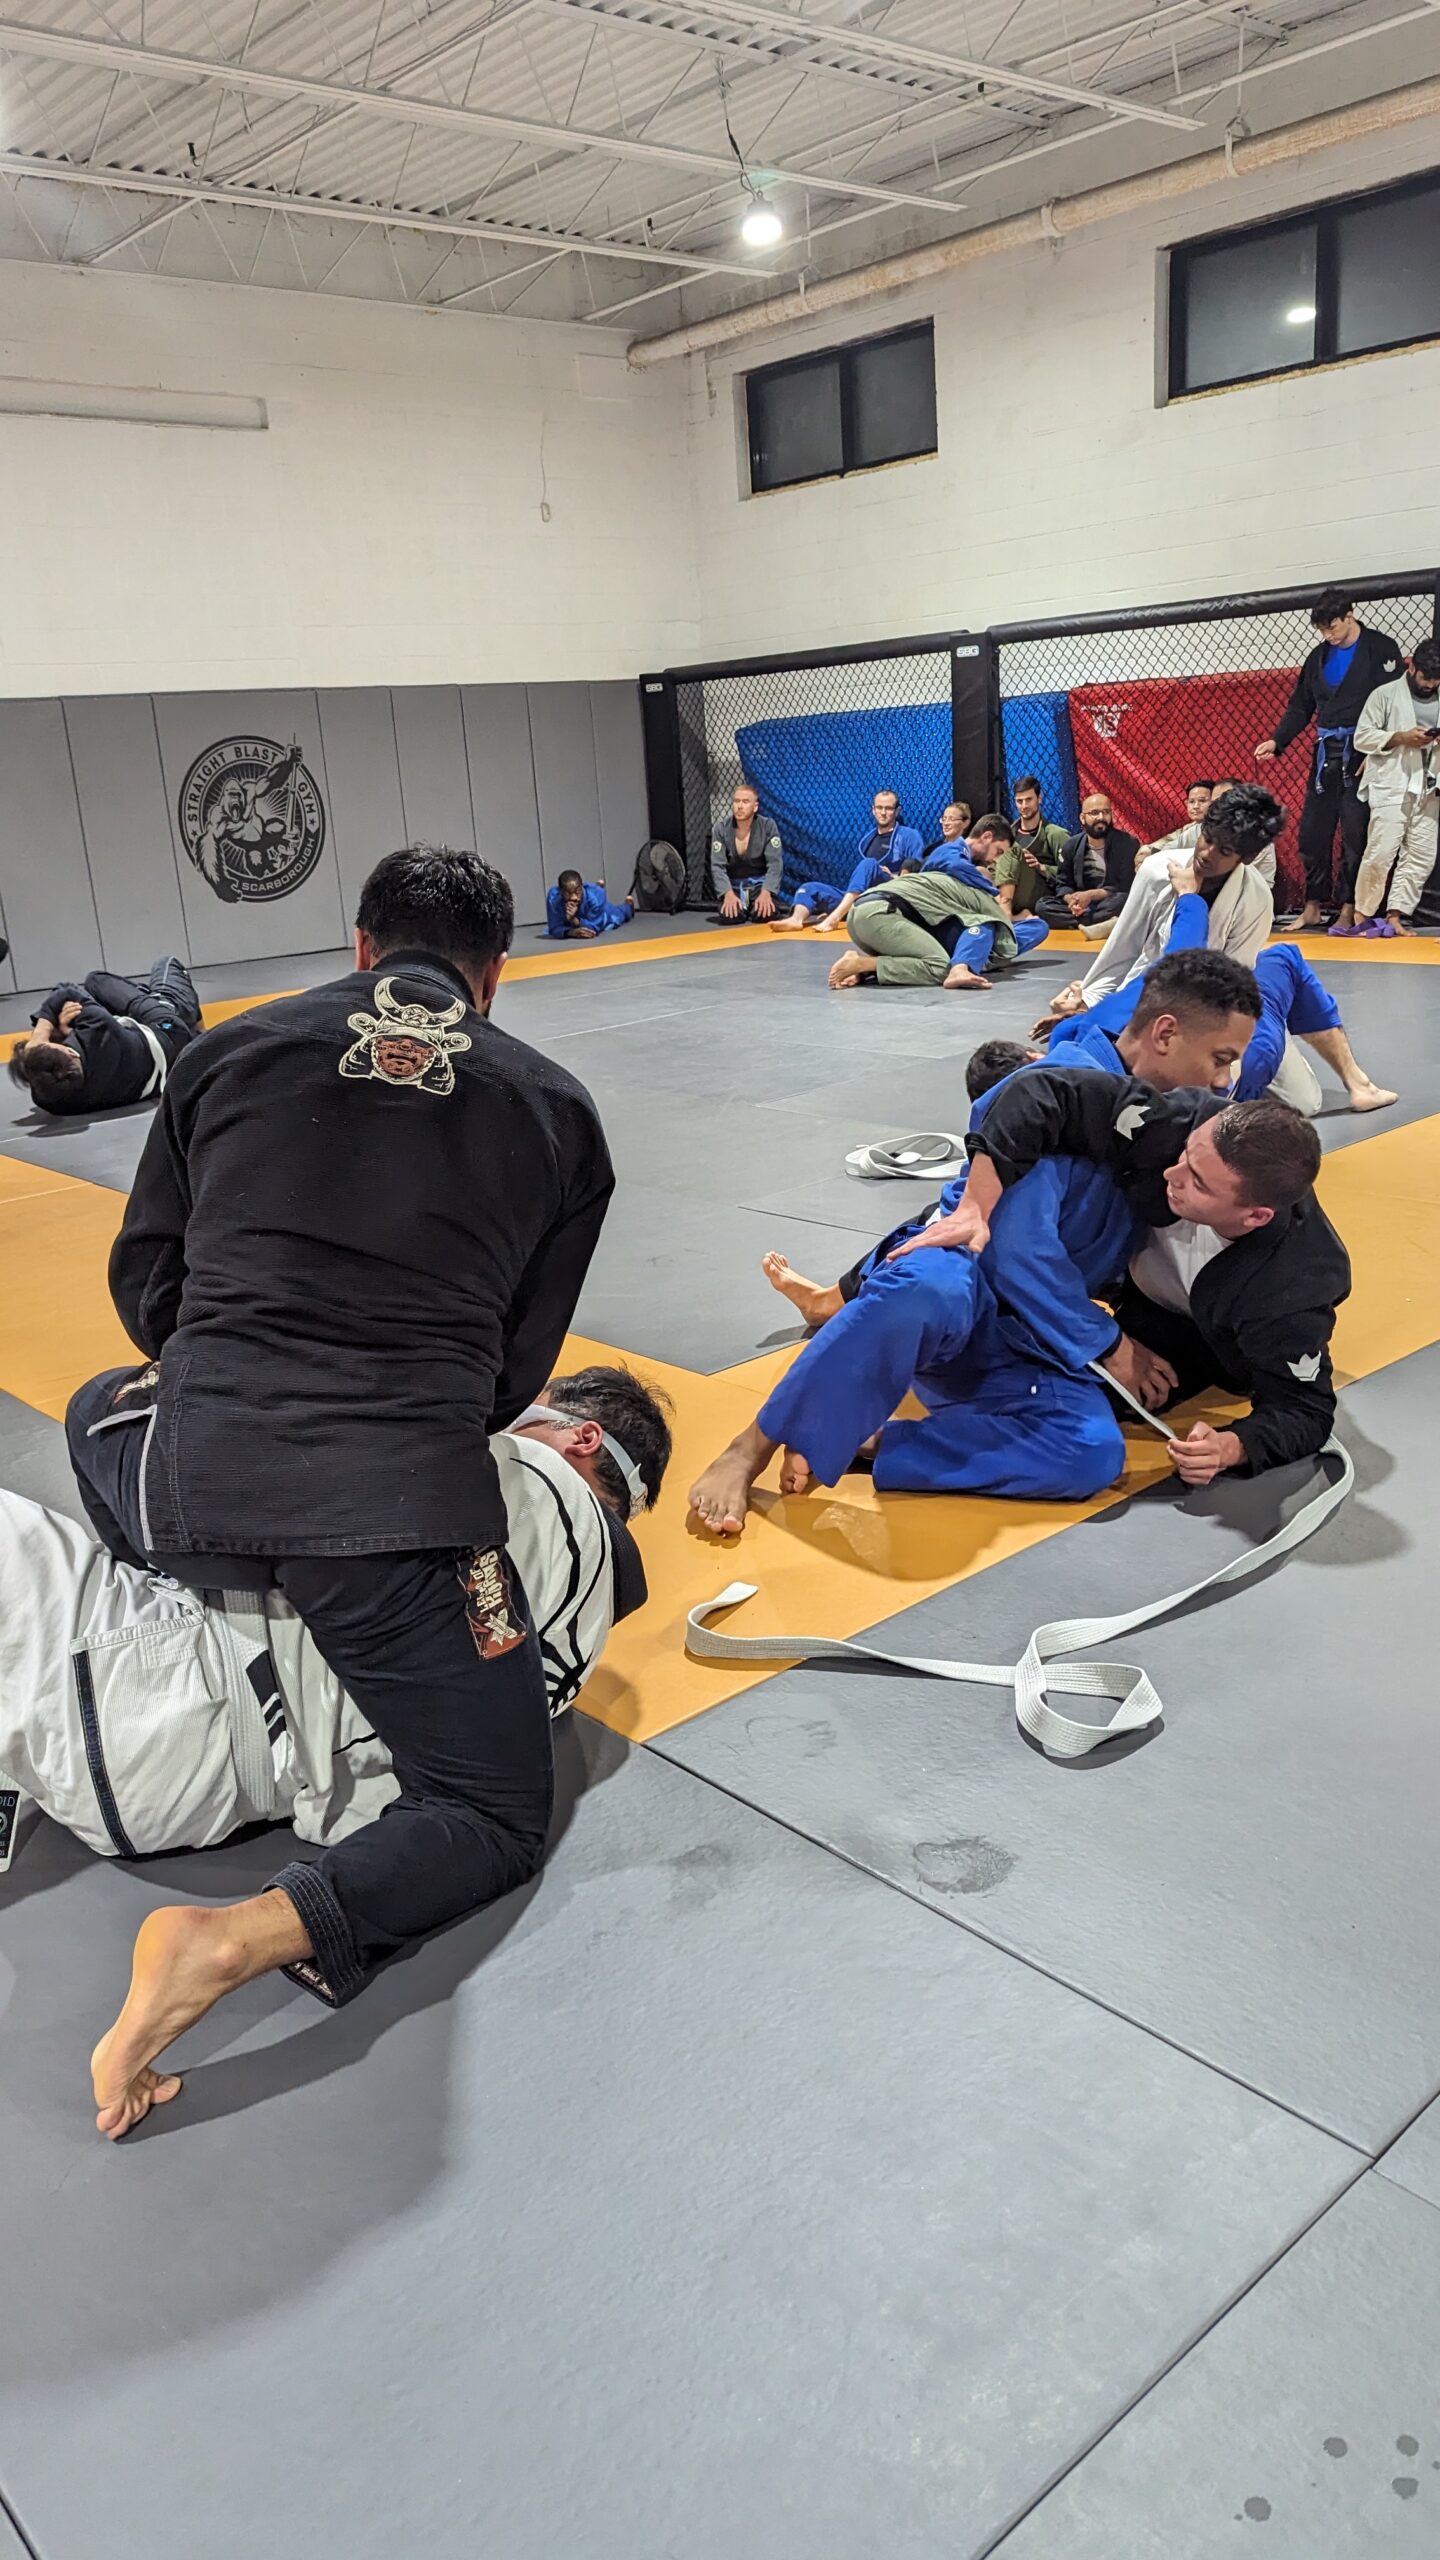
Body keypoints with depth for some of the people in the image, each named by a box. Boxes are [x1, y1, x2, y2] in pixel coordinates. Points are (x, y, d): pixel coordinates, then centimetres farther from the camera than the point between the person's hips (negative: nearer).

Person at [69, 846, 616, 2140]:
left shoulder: (232, 1050, 12)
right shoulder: (554, 1107, 11)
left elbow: (144, 1281, 17)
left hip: (192, 1483, 3)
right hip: (400, 1501, -2)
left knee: (104, 1412, 39)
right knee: (498, 1821, 11)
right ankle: (247, 1937, -13)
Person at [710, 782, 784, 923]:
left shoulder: (768, 826, -10)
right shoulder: (722, 829, -7)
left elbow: (775, 864, -15)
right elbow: (717, 866, -12)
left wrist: (766, 892, -30)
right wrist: (728, 893, -29)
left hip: (760, 883, -1)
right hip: (733, 885, 1)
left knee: (765, 914, -29)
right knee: (729, 916, -28)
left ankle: (755, 906, 9)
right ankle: (741, 906, 10)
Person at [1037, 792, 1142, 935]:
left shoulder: (1127, 844, -6)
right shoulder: (1071, 846, 5)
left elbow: (1126, 887, -12)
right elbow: (1062, 884, 7)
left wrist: (1090, 895, -21)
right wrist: (1071, 900, -17)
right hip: (1082, 905, 4)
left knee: (1122, 900, -38)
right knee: (1043, 905, -22)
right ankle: (1102, 924, -31)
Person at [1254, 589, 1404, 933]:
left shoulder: (1380, 649, -3)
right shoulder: (1320, 656, 13)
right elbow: (1300, 707, 15)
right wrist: (1277, 741, 0)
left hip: (1362, 753, -5)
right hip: (1327, 753, 6)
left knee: (1355, 833, -4)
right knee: (1312, 830, 4)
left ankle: (1349, 908, 3)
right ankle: (1313, 907, 12)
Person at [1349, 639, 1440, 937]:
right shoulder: (1386, 695, 1)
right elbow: (1362, 737, -3)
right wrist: (1401, 737, -15)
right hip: (1391, 788, -5)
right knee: (1381, 853, -11)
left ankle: (1394, 916, 8)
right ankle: (1362, 915, 0)